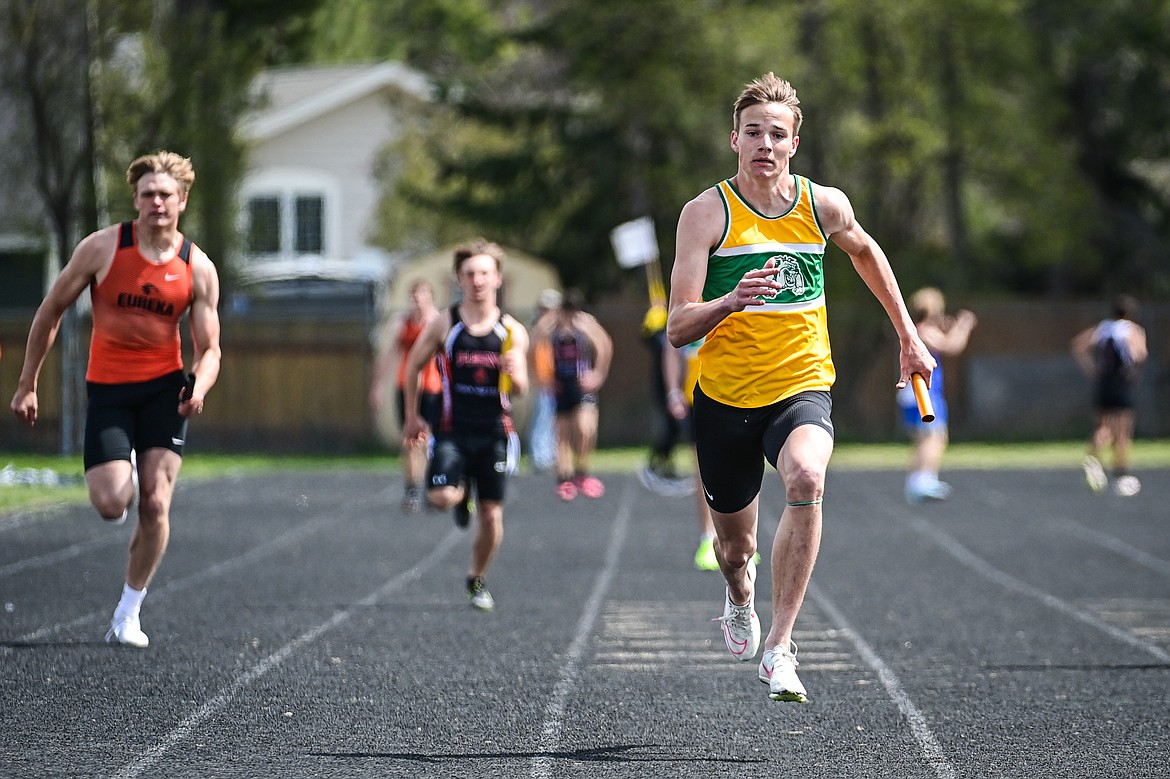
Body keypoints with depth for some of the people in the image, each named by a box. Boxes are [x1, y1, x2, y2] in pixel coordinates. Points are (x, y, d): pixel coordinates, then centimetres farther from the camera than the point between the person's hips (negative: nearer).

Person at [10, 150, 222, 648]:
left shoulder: (198, 269, -3)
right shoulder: (102, 248, -7)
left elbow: (209, 349, 1)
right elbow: (50, 313, 2)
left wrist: (199, 387, -22)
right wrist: (27, 385, 3)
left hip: (164, 387, 1)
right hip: (108, 387, -1)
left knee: (155, 505, -7)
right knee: (111, 505, -15)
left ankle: (128, 615, 8)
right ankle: (119, 470, 24)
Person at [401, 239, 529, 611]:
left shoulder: (512, 332, 2)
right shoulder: (444, 325, -1)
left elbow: (520, 390, 4)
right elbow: (414, 365, 11)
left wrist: (515, 375, -20)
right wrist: (412, 416, 11)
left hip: (495, 433, 1)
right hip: (453, 430, -1)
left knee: (492, 515, 2)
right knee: (442, 498, -23)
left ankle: (477, 579, 26)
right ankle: (463, 496, 16)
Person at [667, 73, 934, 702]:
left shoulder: (823, 205, 1)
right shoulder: (707, 213, -8)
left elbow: (865, 251, 25)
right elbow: (677, 329, -14)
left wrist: (908, 335, 27)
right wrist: (731, 300, -33)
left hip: (802, 387, 0)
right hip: (724, 397, 0)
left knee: (805, 478, -33)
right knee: (736, 546, 12)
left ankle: (779, 646, -28)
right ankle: (740, 599, 53)